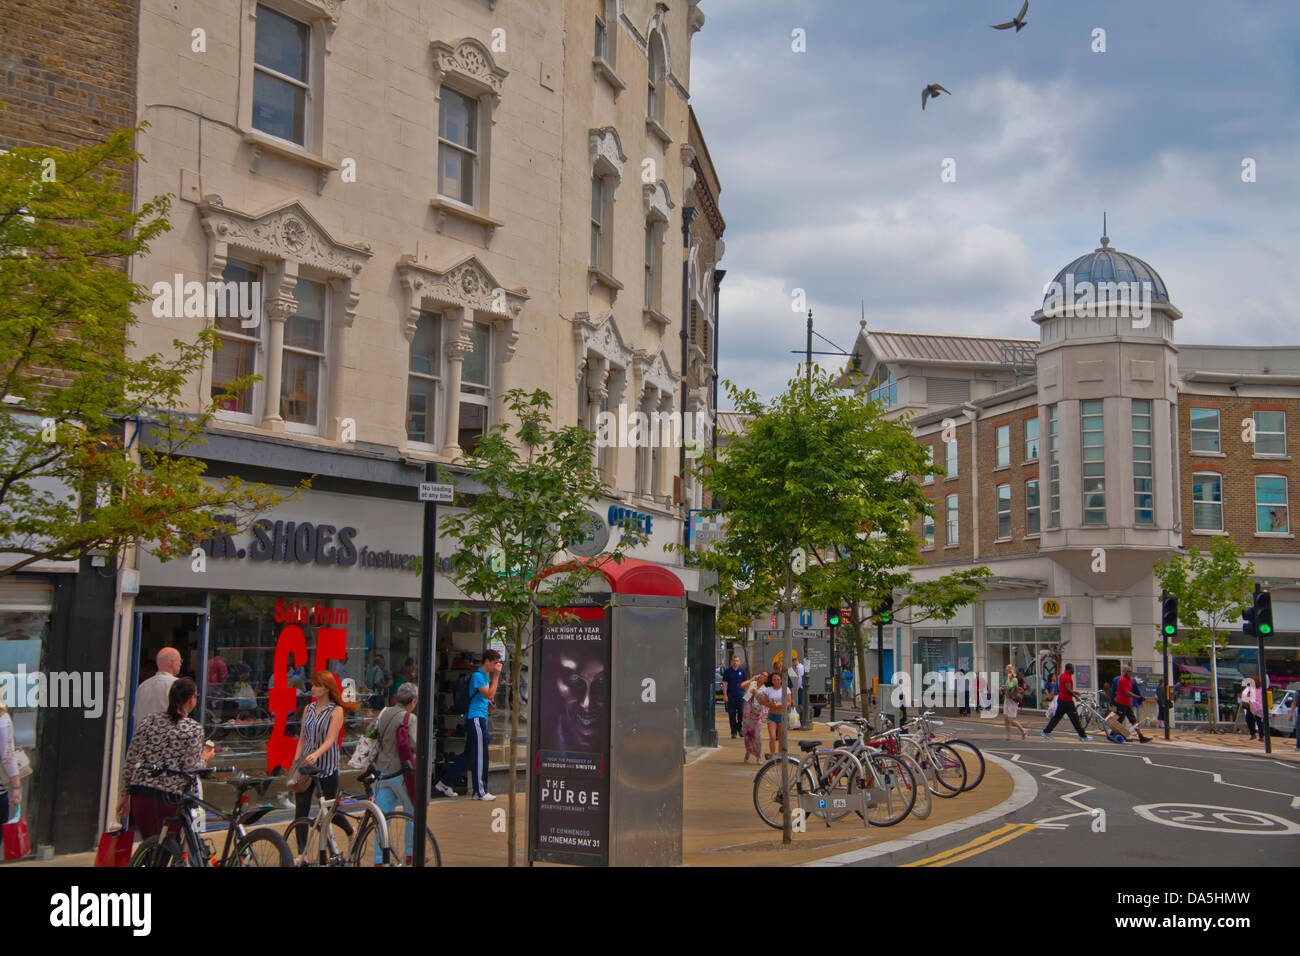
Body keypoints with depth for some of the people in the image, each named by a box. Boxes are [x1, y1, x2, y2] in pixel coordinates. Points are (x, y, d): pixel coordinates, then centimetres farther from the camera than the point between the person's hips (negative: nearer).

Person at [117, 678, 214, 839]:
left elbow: (129, 762, 10)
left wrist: (125, 795, 19)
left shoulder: (148, 721, 7)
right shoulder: (194, 729, -7)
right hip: (170, 797, -4)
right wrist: (204, 759, 11)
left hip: (140, 794, 4)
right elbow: (191, 771, -11)